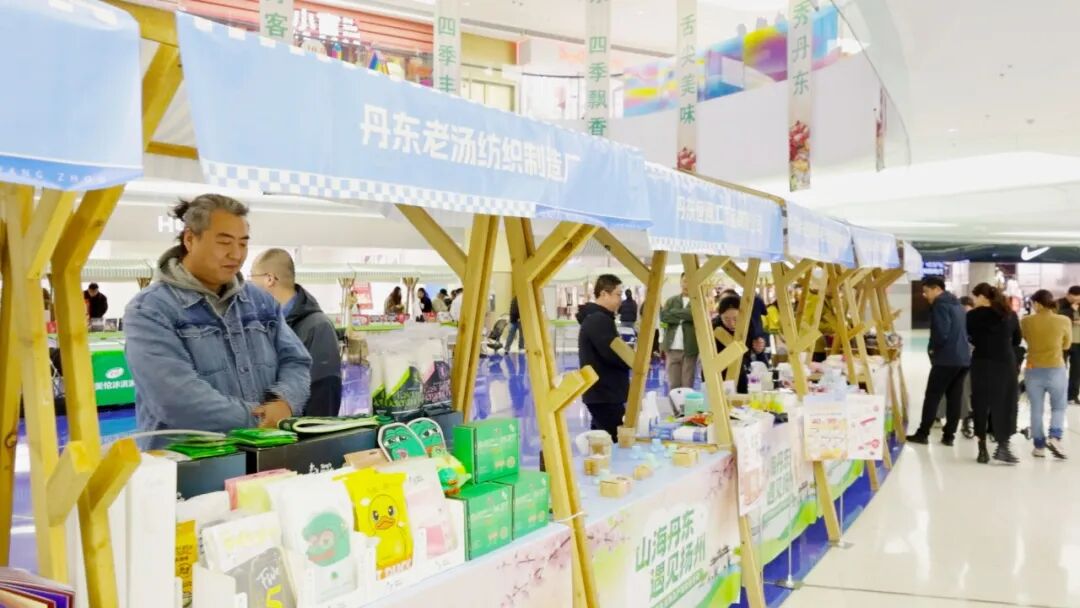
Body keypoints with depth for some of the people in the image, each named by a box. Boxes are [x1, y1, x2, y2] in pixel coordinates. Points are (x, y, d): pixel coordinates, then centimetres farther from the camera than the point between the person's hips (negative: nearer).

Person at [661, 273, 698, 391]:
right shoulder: (671, 300, 11)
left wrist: (676, 312, -10)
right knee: (673, 385, 6)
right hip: (672, 348, 3)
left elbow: (696, 315, -17)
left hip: (689, 349, -3)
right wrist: (684, 317, -11)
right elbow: (663, 316, -4)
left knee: (687, 386, -1)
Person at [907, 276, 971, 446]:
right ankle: (949, 435, 10)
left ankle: (923, 434, 2)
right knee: (954, 398, 8)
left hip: (947, 358, -8)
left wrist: (933, 348, -4)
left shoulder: (940, 305, -11)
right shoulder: (957, 304, 18)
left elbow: (941, 332, -21)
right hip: (963, 357, 9)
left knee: (932, 397, -1)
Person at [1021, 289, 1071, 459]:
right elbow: (1067, 345, 7)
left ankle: (1039, 446, 15)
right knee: (1058, 407, 15)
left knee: (1036, 410, 10)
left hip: (1033, 371, 1)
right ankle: (1055, 437, -5)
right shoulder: (1064, 321, -7)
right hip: (1056, 370, -1)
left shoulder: (1026, 321, -6)